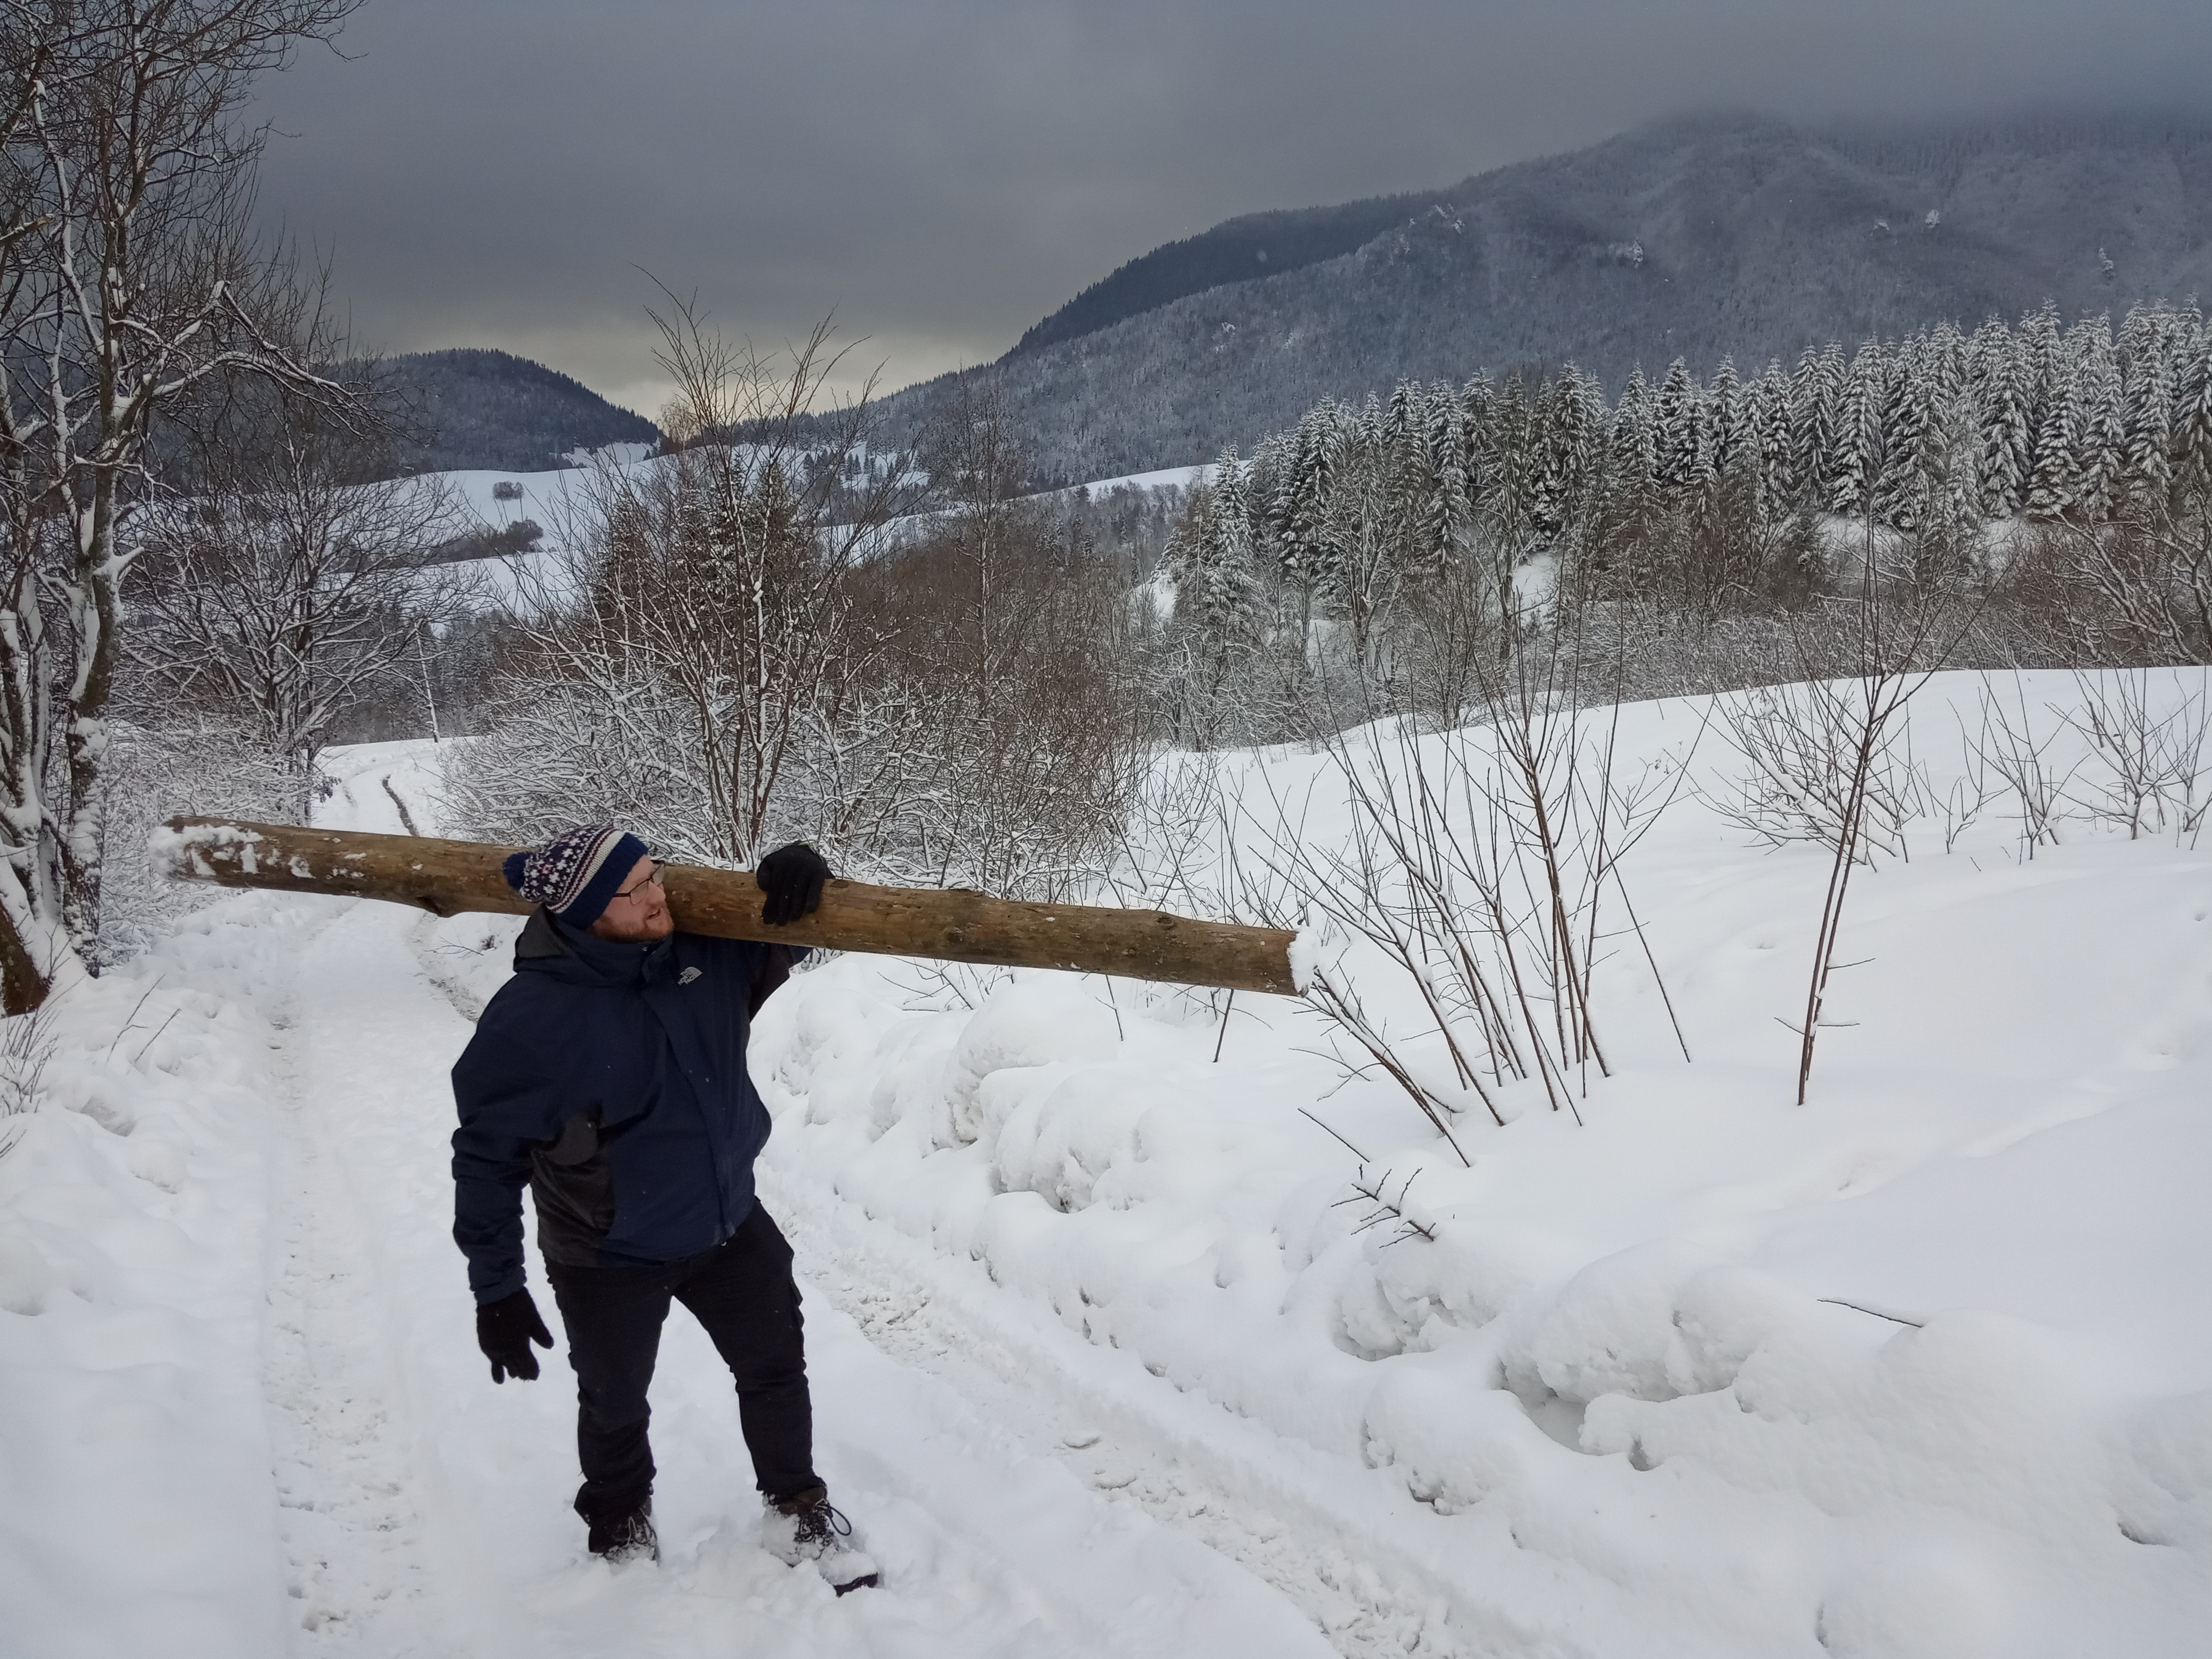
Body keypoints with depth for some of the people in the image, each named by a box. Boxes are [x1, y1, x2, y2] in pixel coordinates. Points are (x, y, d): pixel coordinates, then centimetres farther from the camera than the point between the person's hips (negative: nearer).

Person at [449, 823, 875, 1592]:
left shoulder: (706, 944, -16)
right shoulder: (530, 1018, -29)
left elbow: (790, 933, 1)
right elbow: (487, 1157, -19)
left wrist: (797, 869, -25)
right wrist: (495, 1289, -15)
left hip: (729, 1219, 4)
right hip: (608, 1260, -4)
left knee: (776, 1369, 19)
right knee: (616, 1406, 21)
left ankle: (797, 1508, 44)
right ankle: (621, 1527, 50)